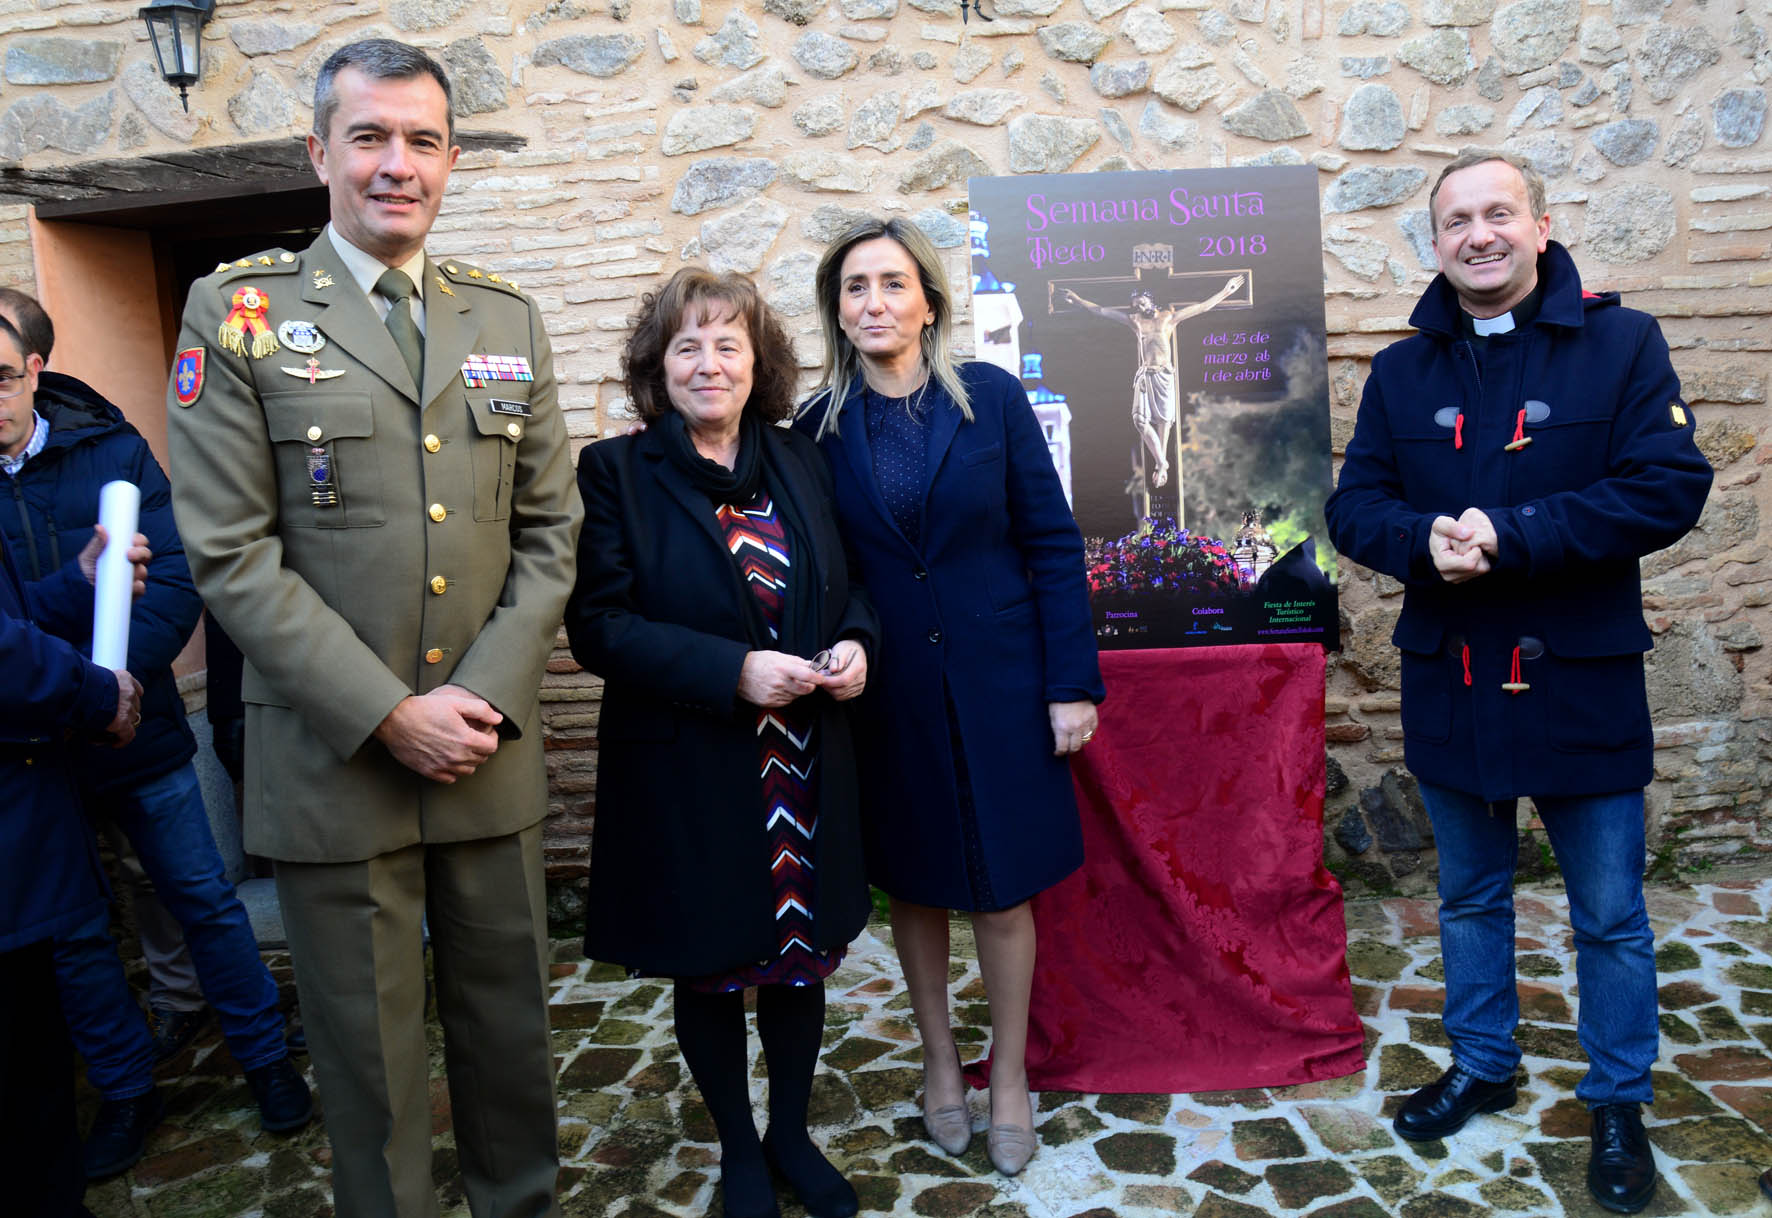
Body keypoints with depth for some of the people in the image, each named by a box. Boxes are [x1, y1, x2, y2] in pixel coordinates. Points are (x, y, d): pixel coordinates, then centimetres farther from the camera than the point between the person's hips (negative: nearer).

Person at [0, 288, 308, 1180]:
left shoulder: (110, 449, -6)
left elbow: (177, 578, -13)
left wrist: (113, 679, -27)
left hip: (136, 731, -1)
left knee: (205, 900, 10)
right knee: (74, 937, 14)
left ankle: (265, 1058, 29)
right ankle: (126, 1091, 34)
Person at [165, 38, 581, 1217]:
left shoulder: (510, 319, 8)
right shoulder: (238, 312, -1)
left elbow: (548, 531, 6)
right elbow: (232, 555, -8)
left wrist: (484, 697, -7)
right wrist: (391, 714, -13)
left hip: (492, 755, 3)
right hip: (333, 760, -2)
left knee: (511, 1027, 16)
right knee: (368, 1054, 12)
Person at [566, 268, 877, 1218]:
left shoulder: (800, 462, 6)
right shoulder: (614, 473, -7)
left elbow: (847, 584, 15)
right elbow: (599, 625, -13)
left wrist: (854, 641, -7)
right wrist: (732, 672, -23)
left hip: (806, 771, 4)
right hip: (689, 776, -3)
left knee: (801, 957, 15)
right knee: (709, 970, 13)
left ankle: (792, 1134, 39)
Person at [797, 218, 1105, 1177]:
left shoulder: (992, 398, -4)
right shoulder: (820, 426, 0)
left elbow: (1053, 543, -5)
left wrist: (1072, 683, -7)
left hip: (996, 684, -1)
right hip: (888, 694, 1)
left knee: (1002, 890, 7)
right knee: (914, 885, 14)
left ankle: (1009, 1070, 29)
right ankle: (939, 1057, 35)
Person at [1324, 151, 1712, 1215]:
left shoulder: (1622, 343, -5)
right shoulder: (1402, 372, 5)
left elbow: (1669, 487, -16)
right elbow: (1354, 506, 0)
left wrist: (1508, 535, -24)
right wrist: (1425, 539, -22)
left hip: (1583, 685, -3)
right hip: (1451, 687, 3)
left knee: (1610, 915, 11)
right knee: (1471, 897, 19)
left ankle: (1620, 1104, 32)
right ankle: (1483, 1066, 39)